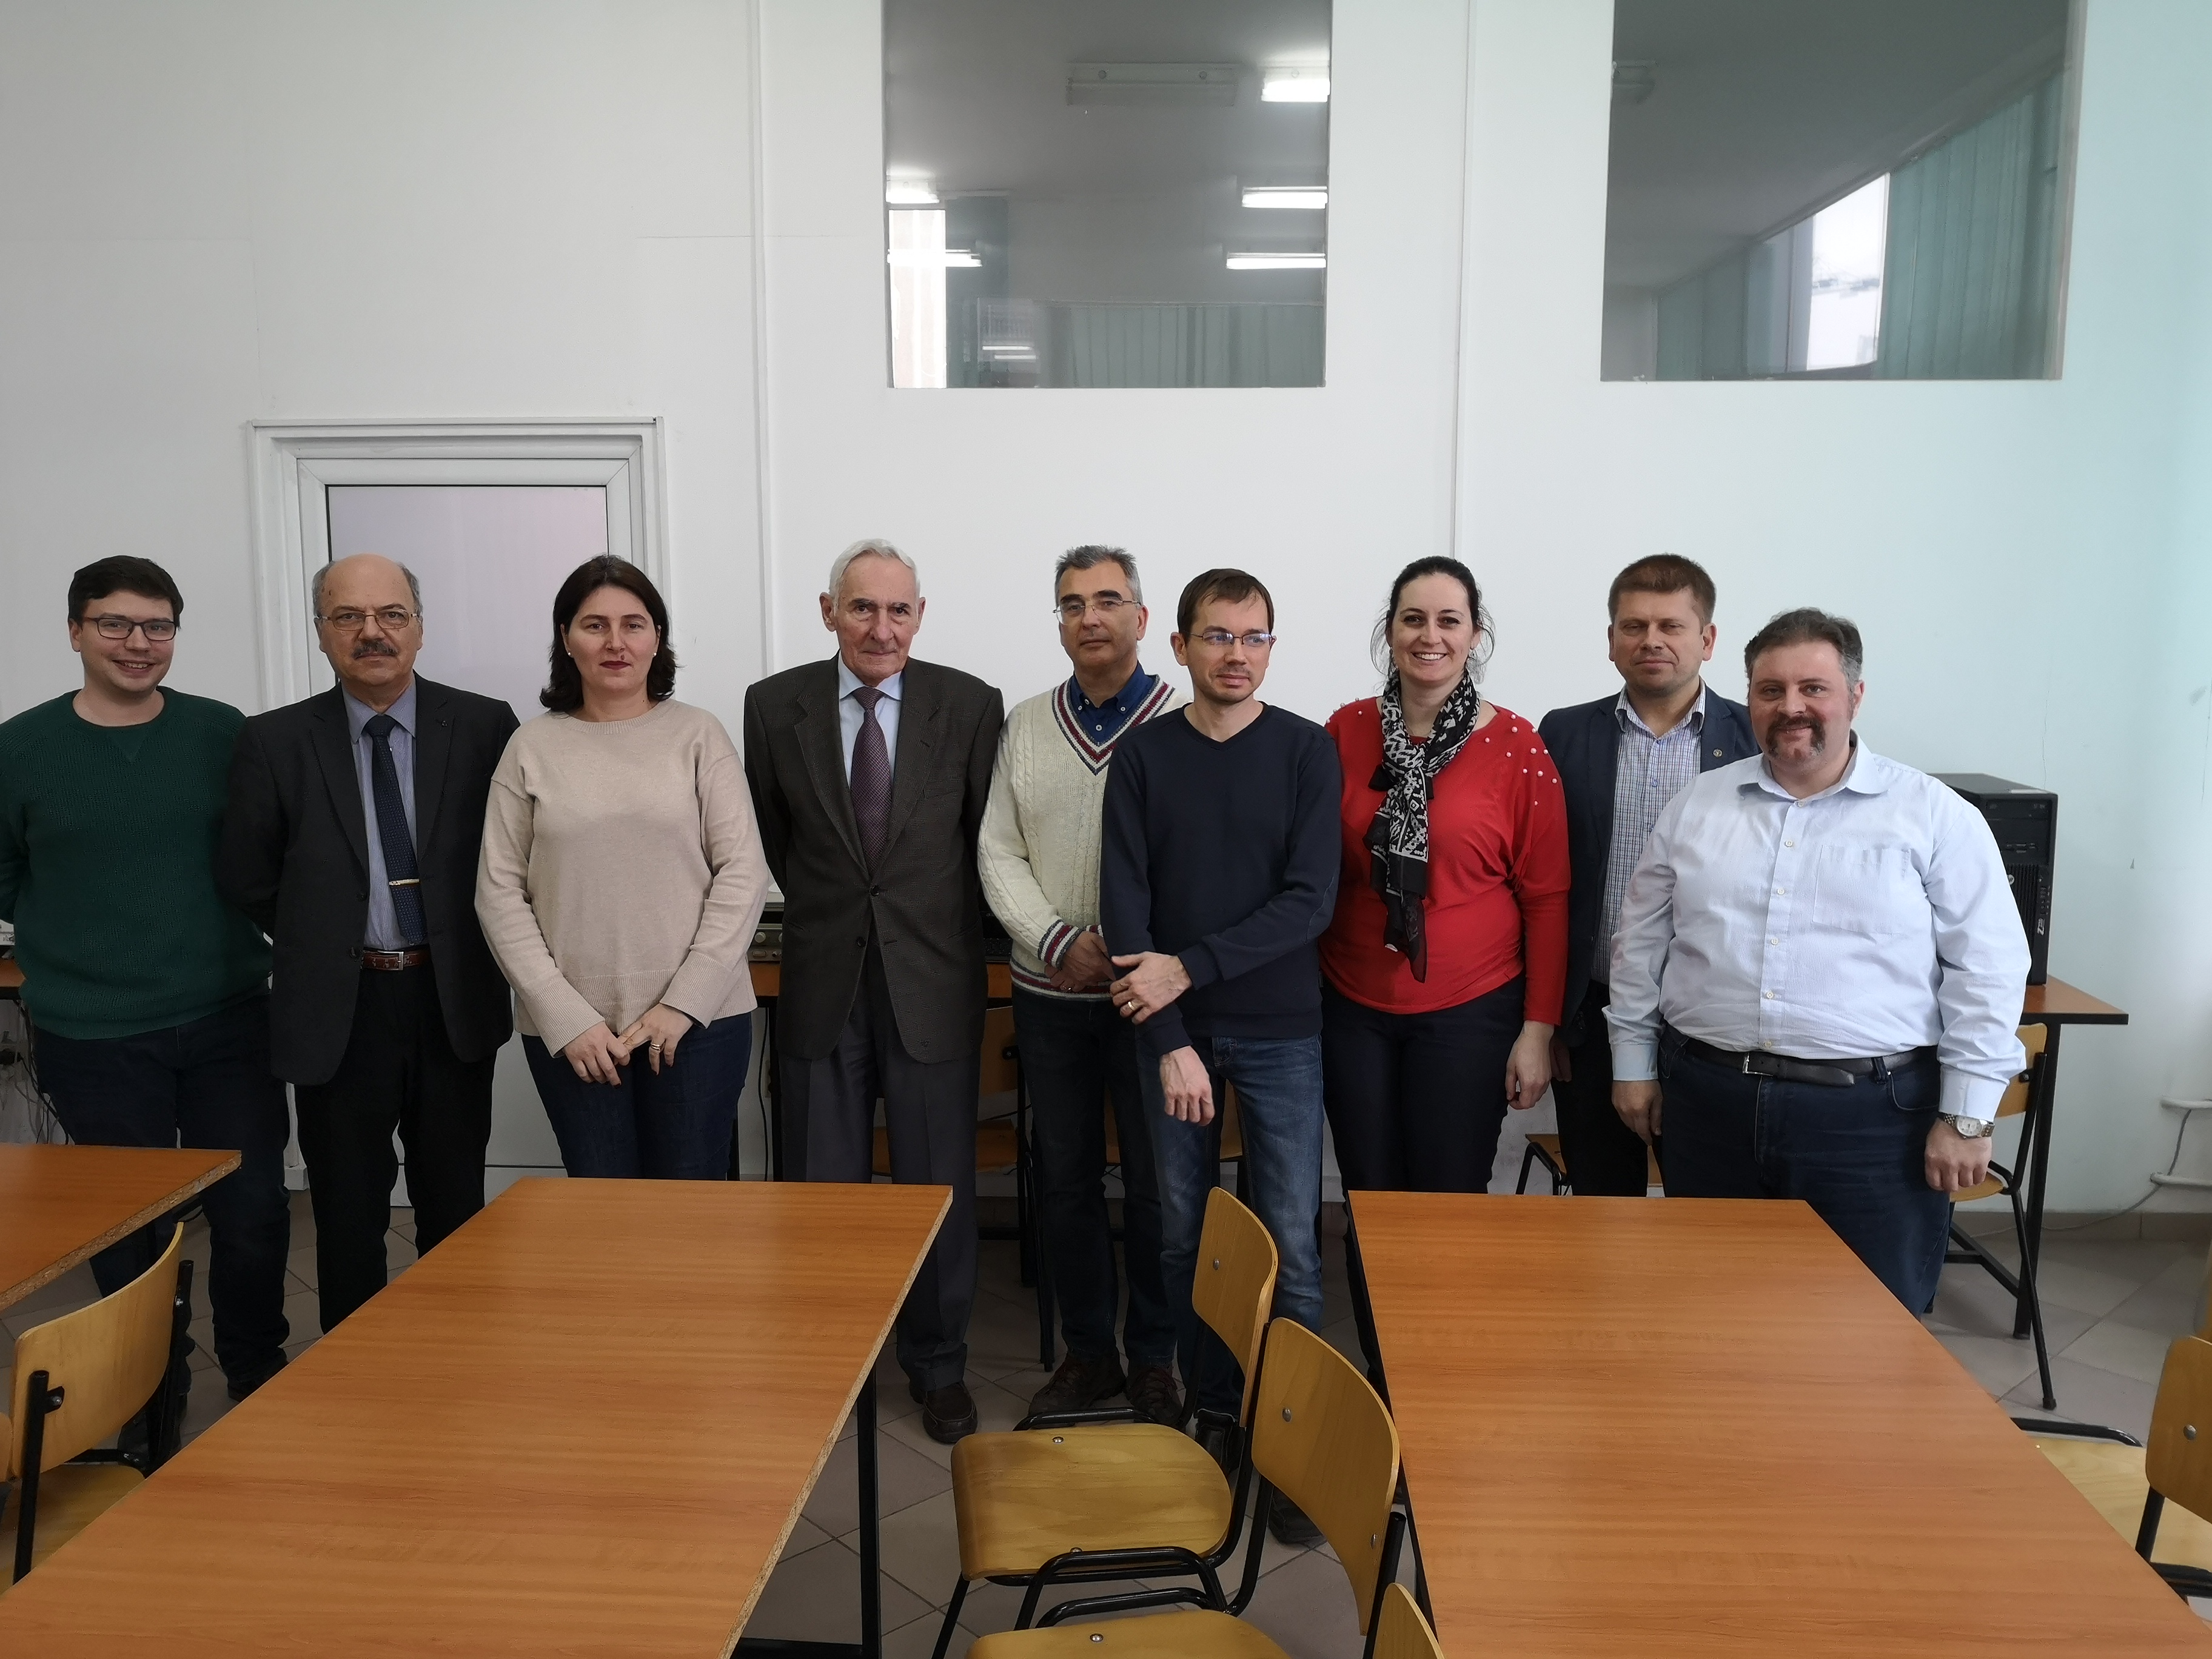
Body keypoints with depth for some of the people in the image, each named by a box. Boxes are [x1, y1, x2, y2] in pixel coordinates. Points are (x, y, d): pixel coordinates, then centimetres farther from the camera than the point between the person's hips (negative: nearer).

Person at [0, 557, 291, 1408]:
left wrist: (233, 932, -3)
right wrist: (76, 932, 1)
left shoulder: (222, 732, 1)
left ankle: (259, 1386, 28)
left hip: (227, 1019, 1)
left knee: (254, 1214, 5)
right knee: (131, 1232, 11)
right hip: (92, 1039, -1)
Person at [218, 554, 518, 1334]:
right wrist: (318, 942, 5)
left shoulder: (484, 726, -4)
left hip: (454, 1000, 0)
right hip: (338, 1008, 0)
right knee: (348, 1213, 13)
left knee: (455, 1208, 14)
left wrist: (463, 940, 1)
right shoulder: (275, 742, -2)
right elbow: (245, 877, 5)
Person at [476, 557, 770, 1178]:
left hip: (700, 1019, -1)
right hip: (569, 1030, 1)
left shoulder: (697, 735, 2)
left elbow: (743, 873, -2)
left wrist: (684, 1001, -9)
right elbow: (499, 894, 3)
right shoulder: (532, 748, 4)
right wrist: (565, 1017, -6)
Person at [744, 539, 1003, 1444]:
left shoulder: (969, 705, -4)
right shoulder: (775, 705, -1)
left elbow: (986, 841, 5)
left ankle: (938, 1366, 28)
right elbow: (775, 839, 12)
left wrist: (952, 934, 10)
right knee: (823, 1187, 11)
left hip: (933, 984, -1)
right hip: (823, 984, 1)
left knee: (939, 1186, 9)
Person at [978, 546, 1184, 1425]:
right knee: (1065, 1179, 12)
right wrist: (1061, 944, -10)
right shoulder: (1026, 727, 8)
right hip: (1050, 995, 4)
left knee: (1155, 1182, 6)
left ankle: (1153, 1357, 24)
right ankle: (1087, 1351, 29)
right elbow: (999, 854, 4)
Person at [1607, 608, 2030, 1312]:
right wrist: (1634, 1063, 9)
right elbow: (1641, 940, 12)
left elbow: (1986, 971, -3)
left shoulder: (1935, 817, -1)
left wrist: (1966, 1116, -7)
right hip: (1709, 1103, 3)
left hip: (1872, 1116, -3)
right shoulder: (1696, 806, 8)